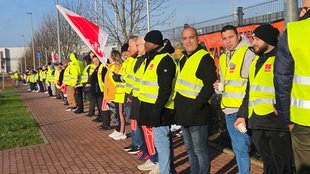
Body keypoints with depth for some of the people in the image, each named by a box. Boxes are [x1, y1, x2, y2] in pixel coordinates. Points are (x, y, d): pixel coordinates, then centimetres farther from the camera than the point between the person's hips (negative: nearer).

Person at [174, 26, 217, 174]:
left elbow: (210, 85, -19)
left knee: (200, 150, 1)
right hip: (183, 112, 9)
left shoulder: (205, 58, -11)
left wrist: (196, 106, -22)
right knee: (190, 149, 18)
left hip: (196, 113, -9)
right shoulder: (183, 59, 16)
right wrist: (178, 104, 13)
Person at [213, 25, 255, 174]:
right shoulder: (222, 58, 15)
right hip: (228, 109, 7)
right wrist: (218, 87, 5)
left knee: (241, 147, -4)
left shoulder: (248, 53, -8)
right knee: (237, 147, 16)